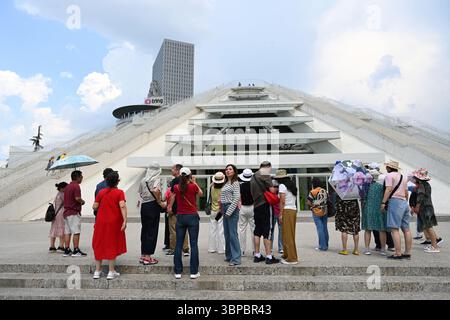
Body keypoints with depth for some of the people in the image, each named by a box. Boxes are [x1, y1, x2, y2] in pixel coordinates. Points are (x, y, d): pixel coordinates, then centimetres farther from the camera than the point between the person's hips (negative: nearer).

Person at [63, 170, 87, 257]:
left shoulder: (67, 187, 17)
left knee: (67, 232, 8)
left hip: (66, 212, 9)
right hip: (74, 212, -9)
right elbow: (77, 198, -23)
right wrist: (82, 201, -3)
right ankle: (76, 251, -5)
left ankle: (67, 250, 10)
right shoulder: (76, 186, -12)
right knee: (76, 232, -6)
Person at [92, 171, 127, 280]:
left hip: (101, 222, 3)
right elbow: (122, 206, -19)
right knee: (112, 245, 6)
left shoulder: (101, 192, 3)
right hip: (114, 223, -3)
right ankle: (111, 272, 9)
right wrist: (125, 220, -22)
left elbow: (95, 207, 2)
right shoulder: (119, 192, -7)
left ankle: (97, 271, 19)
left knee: (99, 245, 13)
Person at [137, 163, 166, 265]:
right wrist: (160, 202, -17)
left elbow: (140, 193, 12)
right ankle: (148, 257, 3)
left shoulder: (143, 180, 9)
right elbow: (156, 191, -27)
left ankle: (143, 255, 20)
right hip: (153, 206, -6)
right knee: (152, 231, 1)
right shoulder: (157, 179, -9)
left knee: (144, 230, 13)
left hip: (144, 206, 6)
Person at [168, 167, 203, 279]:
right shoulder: (193, 186, -8)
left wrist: (169, 208, 31)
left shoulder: (176, 188, -1)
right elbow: (201, 193, 13)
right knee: (194, 244, 2)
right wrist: (194, 182, 16)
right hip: (192, 216, -2)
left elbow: (171, 200, 13)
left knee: (179, 244, 8)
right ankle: (194, 272, 5)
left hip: (180, 217, 3)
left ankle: (178, 272, 11)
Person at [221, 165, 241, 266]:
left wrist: (229, 211, -17)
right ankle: (229, 255, 22)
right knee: (227, 234, 12)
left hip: (232, 209, -9)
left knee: (233, 234, -8)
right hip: (225, 209, 9)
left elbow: (236, 198, -15)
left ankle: (236, 259, -4)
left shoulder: (235, 183, -7)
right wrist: (223, 211, 10)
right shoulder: (226, 183, 17)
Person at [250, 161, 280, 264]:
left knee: (257, 231, 12)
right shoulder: (265, 175, -9)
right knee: (267, 232, -4)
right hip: (265, 205, -7)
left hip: (256, 206, 8)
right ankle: (269, 257, -2)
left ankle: (257, 255, 17)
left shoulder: (253, 177, 15)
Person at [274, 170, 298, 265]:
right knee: (290, 235, 14)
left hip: (287, 211, -8)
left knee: (287, 235, -3)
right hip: (294, 210, 8)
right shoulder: (292, 186, 17)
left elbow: (282, 201, -13)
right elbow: (294, 199, 11)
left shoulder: (282, 186, -5)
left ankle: (292, 258, 0)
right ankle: (286, 255, 22)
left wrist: (280, 215, -11)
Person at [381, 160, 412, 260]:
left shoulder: (389, 175, -3)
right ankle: (407, 253, 12)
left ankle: (398, 254, -14)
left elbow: (389, 189, -14)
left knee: (394, 229, -10)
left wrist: (383, 202, -15)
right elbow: (406, 192, 21)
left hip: (395, 201, -9)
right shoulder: (403, 177, 21)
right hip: (404, 202, 9)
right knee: (406, 229, 8)